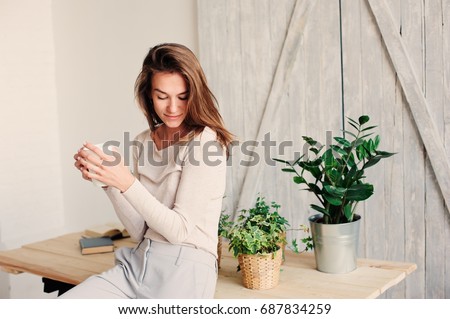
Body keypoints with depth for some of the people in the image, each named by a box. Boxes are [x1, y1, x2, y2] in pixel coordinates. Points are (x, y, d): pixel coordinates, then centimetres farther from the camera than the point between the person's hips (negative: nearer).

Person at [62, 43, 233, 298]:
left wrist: (126, 182, -20)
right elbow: (140, 231, 7)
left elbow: (180, 230, -13)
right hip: (137, 264, 6)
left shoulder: (205, 142, -9)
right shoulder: (143, 142, 10)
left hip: (184, 270, -5)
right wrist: (107, 180, -6)